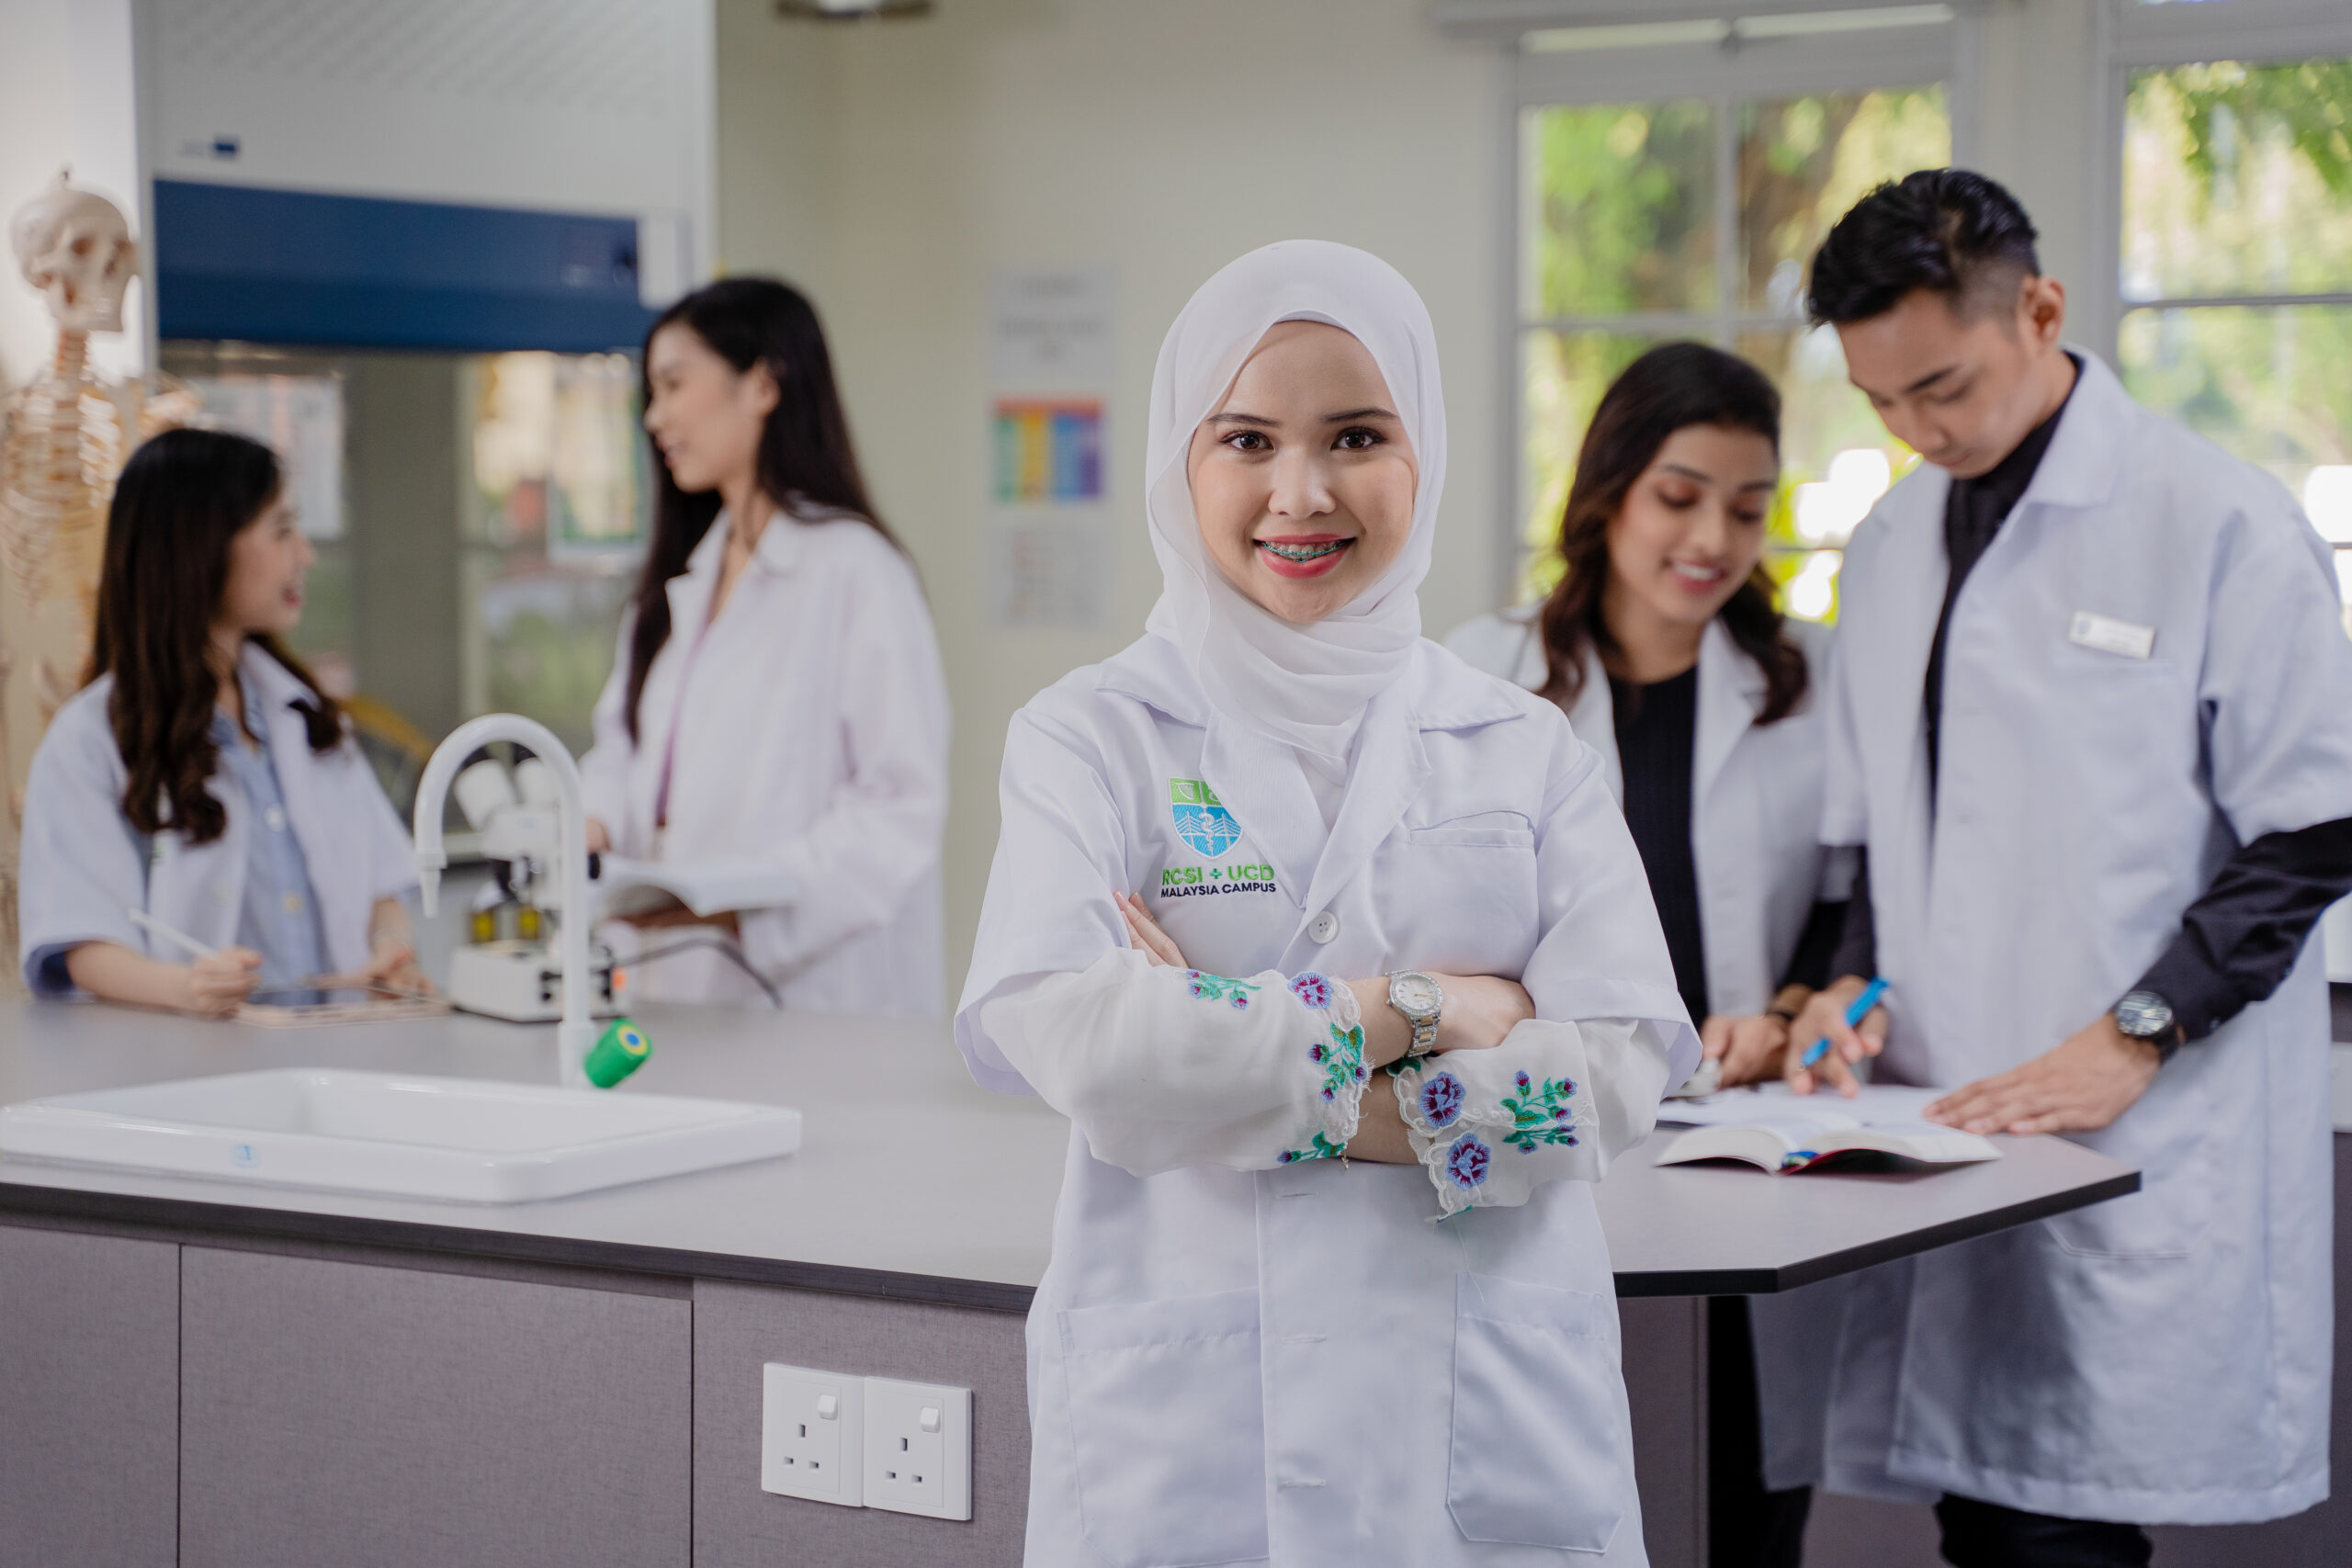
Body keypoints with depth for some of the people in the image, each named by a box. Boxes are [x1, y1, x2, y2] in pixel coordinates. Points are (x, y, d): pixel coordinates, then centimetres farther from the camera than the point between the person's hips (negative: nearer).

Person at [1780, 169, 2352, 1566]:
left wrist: (2129, 1040, -12)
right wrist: (1857, 985, 4)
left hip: (2145, 1166, -5)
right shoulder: (1892, 549, 16)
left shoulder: (2222, 526, -4)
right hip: (1945, 1139, 6)